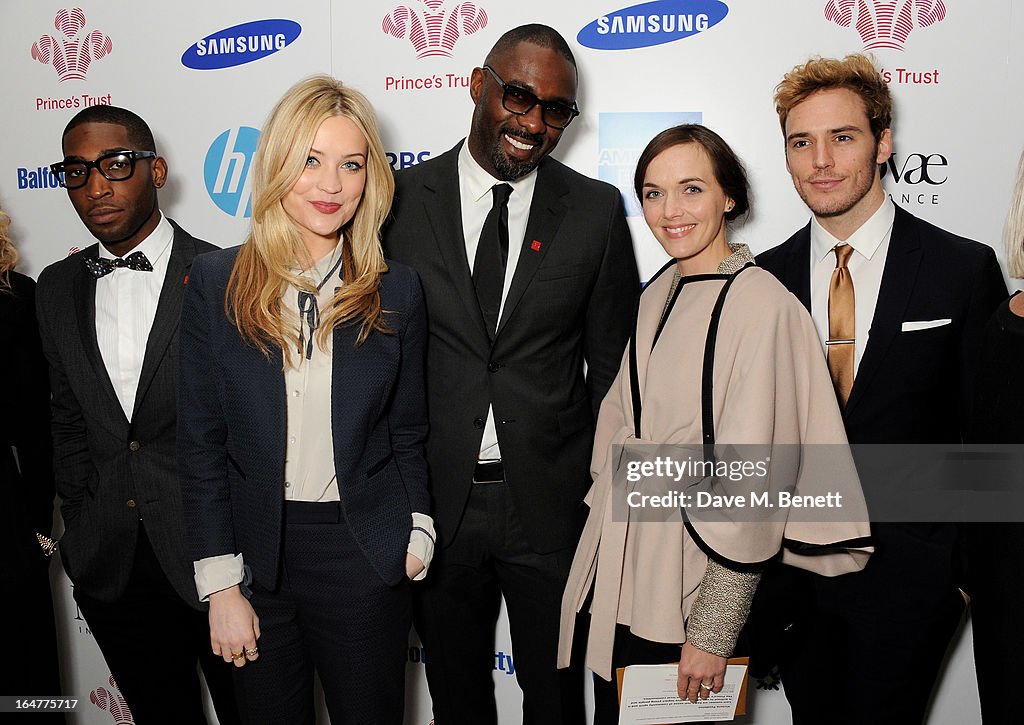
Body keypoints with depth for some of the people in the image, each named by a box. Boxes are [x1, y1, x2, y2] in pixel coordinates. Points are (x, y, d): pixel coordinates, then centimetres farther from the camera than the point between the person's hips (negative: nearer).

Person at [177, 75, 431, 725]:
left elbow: (408, 434, 6)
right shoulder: (216, 284, -4)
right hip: (257, 554, 0)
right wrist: (221, 584, -4)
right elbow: (202, 445, -2)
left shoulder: (397, 292, -2)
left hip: (364, 555, 0)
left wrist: (416, 537, -4)